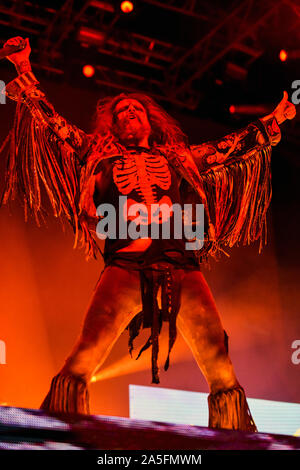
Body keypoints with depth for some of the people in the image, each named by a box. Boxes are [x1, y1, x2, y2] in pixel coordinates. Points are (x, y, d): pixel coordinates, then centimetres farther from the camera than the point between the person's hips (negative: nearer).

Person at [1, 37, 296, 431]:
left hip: (183, 268, 2)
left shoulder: (182, 158, 27)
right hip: (126, 266, -1)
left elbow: (237, 147, 34)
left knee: (224, 377, -9)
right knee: (79, 367, -22)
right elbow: (52, 124, 21)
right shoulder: (100, 155, 23)